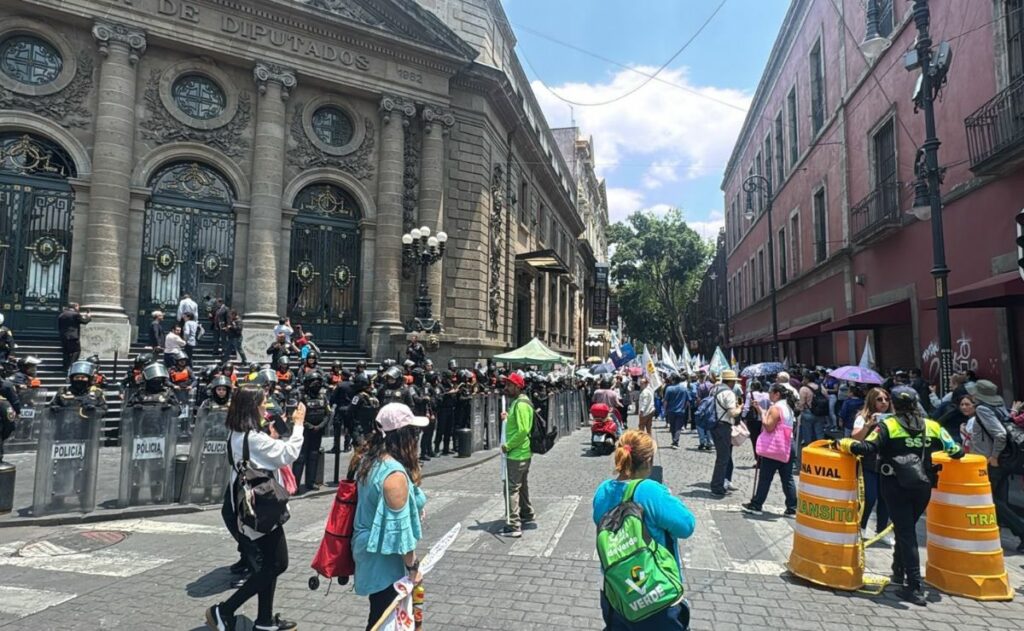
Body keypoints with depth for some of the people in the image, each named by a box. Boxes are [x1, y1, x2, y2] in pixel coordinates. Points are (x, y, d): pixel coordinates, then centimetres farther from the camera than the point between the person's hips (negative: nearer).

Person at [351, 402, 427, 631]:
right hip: (383, 558, -8)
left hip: (368, 548, 8)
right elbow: (399, 528, -23)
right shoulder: (394, 472, -27)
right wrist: (413, 566, -12)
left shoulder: (368, 460, 0)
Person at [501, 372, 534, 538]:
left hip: (517, 454, -11)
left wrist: (508, 445, -19)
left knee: (512, 488, -8)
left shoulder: (521, 404, -19)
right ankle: (527, 515, 38)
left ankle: (514, 526, -7)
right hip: (522, 452, 11)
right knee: (522, 485, 23)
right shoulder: (517, 402, 13)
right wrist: (508, 418, 8)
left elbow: (523, 430, -26)